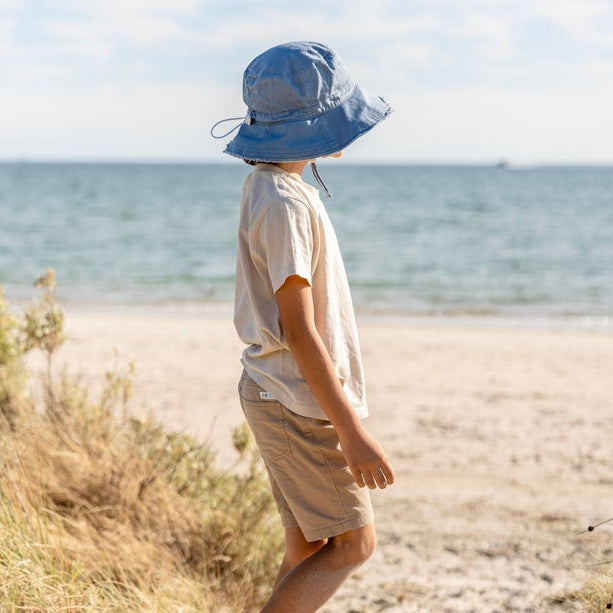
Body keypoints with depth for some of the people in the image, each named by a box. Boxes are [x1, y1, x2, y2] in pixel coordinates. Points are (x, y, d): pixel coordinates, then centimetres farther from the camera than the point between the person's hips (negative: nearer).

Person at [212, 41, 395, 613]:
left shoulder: (270, 185, 10)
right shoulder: (283, 205, -21)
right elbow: (298, 331, -23)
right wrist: (353, 433, -22)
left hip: (278, 395, 9)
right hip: (300, 404, -9)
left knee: (308, 548, 13)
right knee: (353, 543, 0)